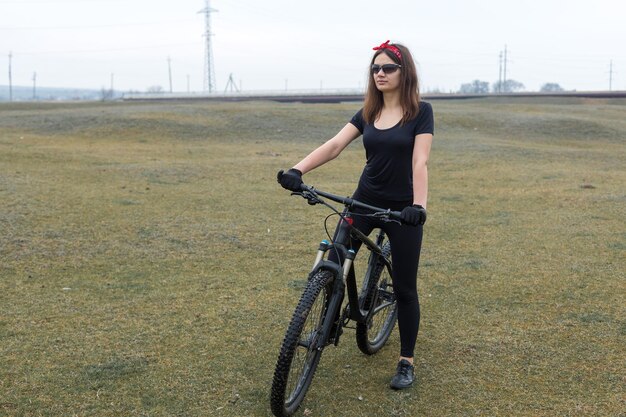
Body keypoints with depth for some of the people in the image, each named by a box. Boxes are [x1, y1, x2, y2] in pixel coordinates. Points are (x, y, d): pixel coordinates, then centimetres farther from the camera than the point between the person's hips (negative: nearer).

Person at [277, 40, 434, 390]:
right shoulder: (368, 113, 5)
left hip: (402, 207, -4)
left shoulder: (421, 112, -7)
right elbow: (334, 145, -8)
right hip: (365, 201, 4)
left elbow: (419, 161, -18)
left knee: (404, 288, 3)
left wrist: (419, 205, -33)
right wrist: (298, 169, -23)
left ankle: (407, 362, 18)